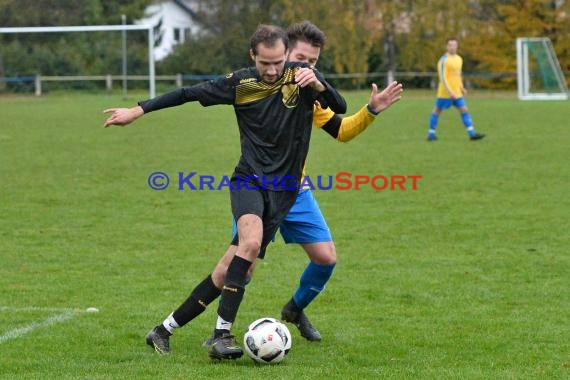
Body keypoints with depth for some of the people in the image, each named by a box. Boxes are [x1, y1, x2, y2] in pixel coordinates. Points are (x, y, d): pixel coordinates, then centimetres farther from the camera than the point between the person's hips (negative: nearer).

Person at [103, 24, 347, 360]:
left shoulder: (302, 77, -5)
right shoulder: (240, 83, -3)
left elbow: (339, 108, -15)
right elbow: (189, 93, 5)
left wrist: (319, 85, -35)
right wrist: (139, 110, 5)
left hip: (284, 187, 1)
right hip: (249, 178, -1)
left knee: (248, 260, -3)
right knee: (251, 242, -26)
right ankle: (222, 333, -27)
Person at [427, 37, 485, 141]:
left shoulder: (459, 59, 12)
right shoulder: (444, 60, -13)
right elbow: (442, 77, -18)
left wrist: (461, 87, 20)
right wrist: (449, 91, -24)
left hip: (457, 92, 7)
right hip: (445, 92, -7)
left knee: (464, 110, -1)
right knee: (437, 110, 3)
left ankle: (472, 134, -4)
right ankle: (431, 134, 13)